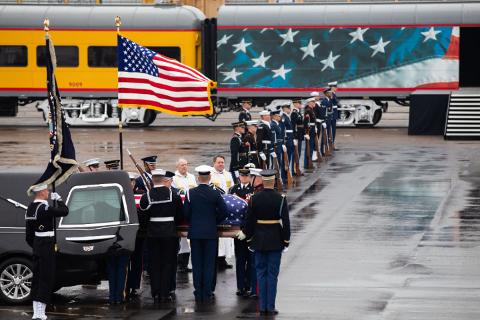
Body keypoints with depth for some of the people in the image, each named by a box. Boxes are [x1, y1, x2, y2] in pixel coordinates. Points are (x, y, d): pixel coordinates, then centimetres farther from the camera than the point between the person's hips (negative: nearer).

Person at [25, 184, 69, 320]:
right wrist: (58, 199, -5)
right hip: (47, 247, -9)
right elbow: (64, 211, -20)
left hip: (36, 247, 9)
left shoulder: (30, 208, 10)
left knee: (37, 278, 12)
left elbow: (28, 235, 16)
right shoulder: (44, 208, -18)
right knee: (46, 278, -6)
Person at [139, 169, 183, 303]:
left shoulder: (146, 197, -6)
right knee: (168, 264, 6)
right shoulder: (174, 196, -6)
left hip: (152, 233, 1)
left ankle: (156, 294, 7)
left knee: (154, 264, 8)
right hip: (169, 233, -1)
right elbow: (180, 216, -1)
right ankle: (165, 294, 4)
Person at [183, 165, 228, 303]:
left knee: (197, 264, 7)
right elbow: (223, 211, -8)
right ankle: (207, 294, 2)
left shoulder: (190, 193, -4)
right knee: (209, 264, 4)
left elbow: (186, 212, -3)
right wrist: (215, 221, 10)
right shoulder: (215, 194, -7)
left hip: (195, 232, 1)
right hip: (211, 232, -1)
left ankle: (198, 294, 7)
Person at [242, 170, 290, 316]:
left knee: (261, 273, 9)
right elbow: (285, 221, -9)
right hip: (275, 241, -2)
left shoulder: (254, 198, -4)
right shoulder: (281, 199, -10)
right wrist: (286, 241, -1)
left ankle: (263, 307, 8)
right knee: (272, 274, 3)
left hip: (259, 240, 2)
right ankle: (270, 307, 2)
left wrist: (248, 238, 11)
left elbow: (249, 221, 0)